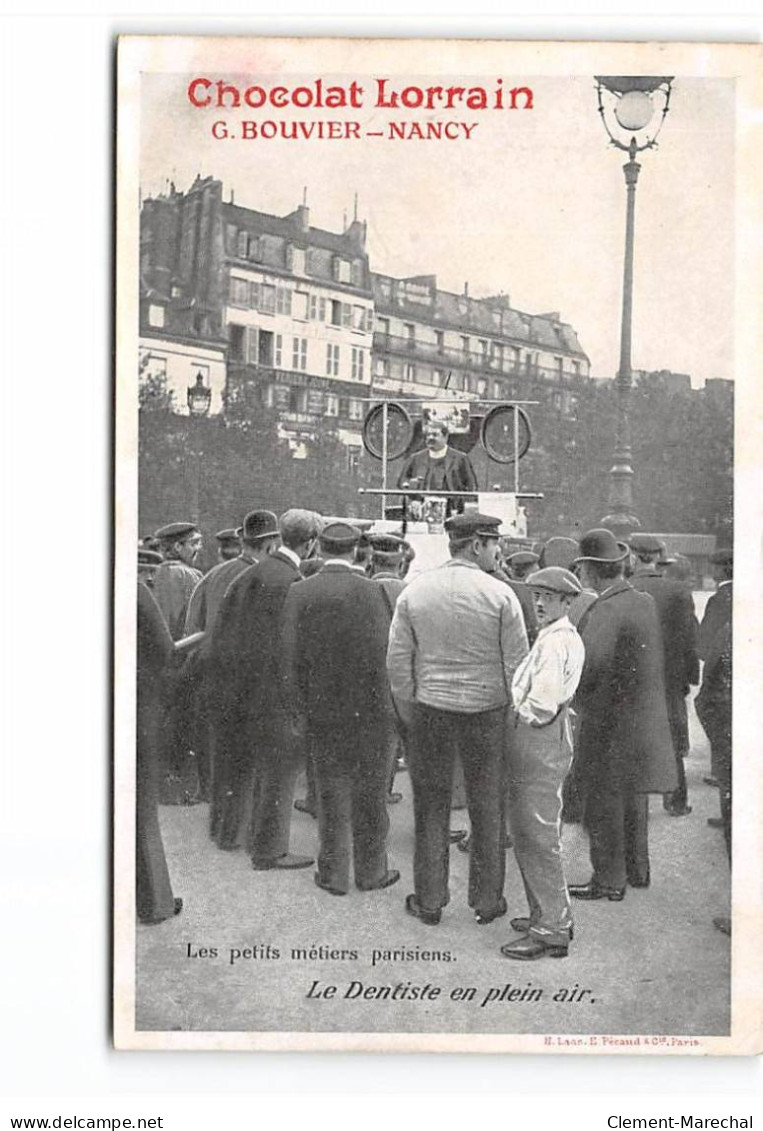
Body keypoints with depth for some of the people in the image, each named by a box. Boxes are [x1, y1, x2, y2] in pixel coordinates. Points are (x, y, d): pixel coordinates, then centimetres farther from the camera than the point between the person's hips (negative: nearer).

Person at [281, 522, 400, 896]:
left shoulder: (299, 593, -4)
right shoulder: (369, 591, -12)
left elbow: (291, 657, -4)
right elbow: (381, 651, -14)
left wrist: (298, 711, 2)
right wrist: (391, 702, -4)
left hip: (323, 708, 2)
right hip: (369, 707, -2)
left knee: (331, 791, 13)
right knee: (370, 792, 12)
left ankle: (334, 873, 20)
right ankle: (371, 870, 22)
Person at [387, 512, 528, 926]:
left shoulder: (413, 591, -2)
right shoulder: (500, 595, -9)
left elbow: (397, 661, 0)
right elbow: (517, 663, -7)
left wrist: (408, 714, 9)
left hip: (429, 710, 2)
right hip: (486, 712, -1)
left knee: (431, 807, 12)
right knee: (487, 810, 12)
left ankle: (429, 900, 20)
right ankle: (487, 900, 23)